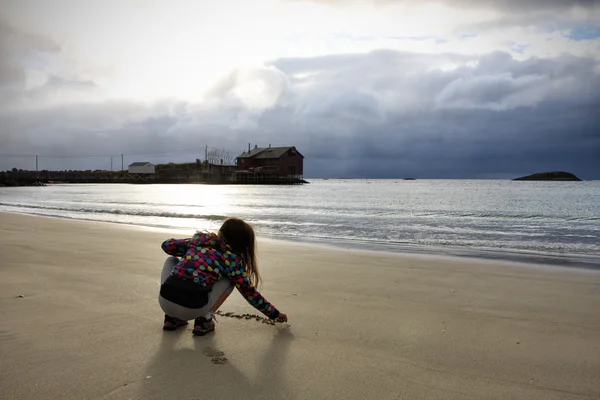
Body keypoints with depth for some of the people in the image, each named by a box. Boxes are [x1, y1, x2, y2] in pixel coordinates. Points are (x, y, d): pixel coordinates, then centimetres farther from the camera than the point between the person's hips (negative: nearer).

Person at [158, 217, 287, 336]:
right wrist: (275, 314, 23)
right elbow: (250, 293, 12)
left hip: (164, 301, 3)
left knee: (172, 261, 33)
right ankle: (204, 319, 8)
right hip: (192, 310, -3)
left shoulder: (200, 239, 17)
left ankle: (172, 318, 24)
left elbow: (167, 245, 24)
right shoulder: (232, 259, 7)